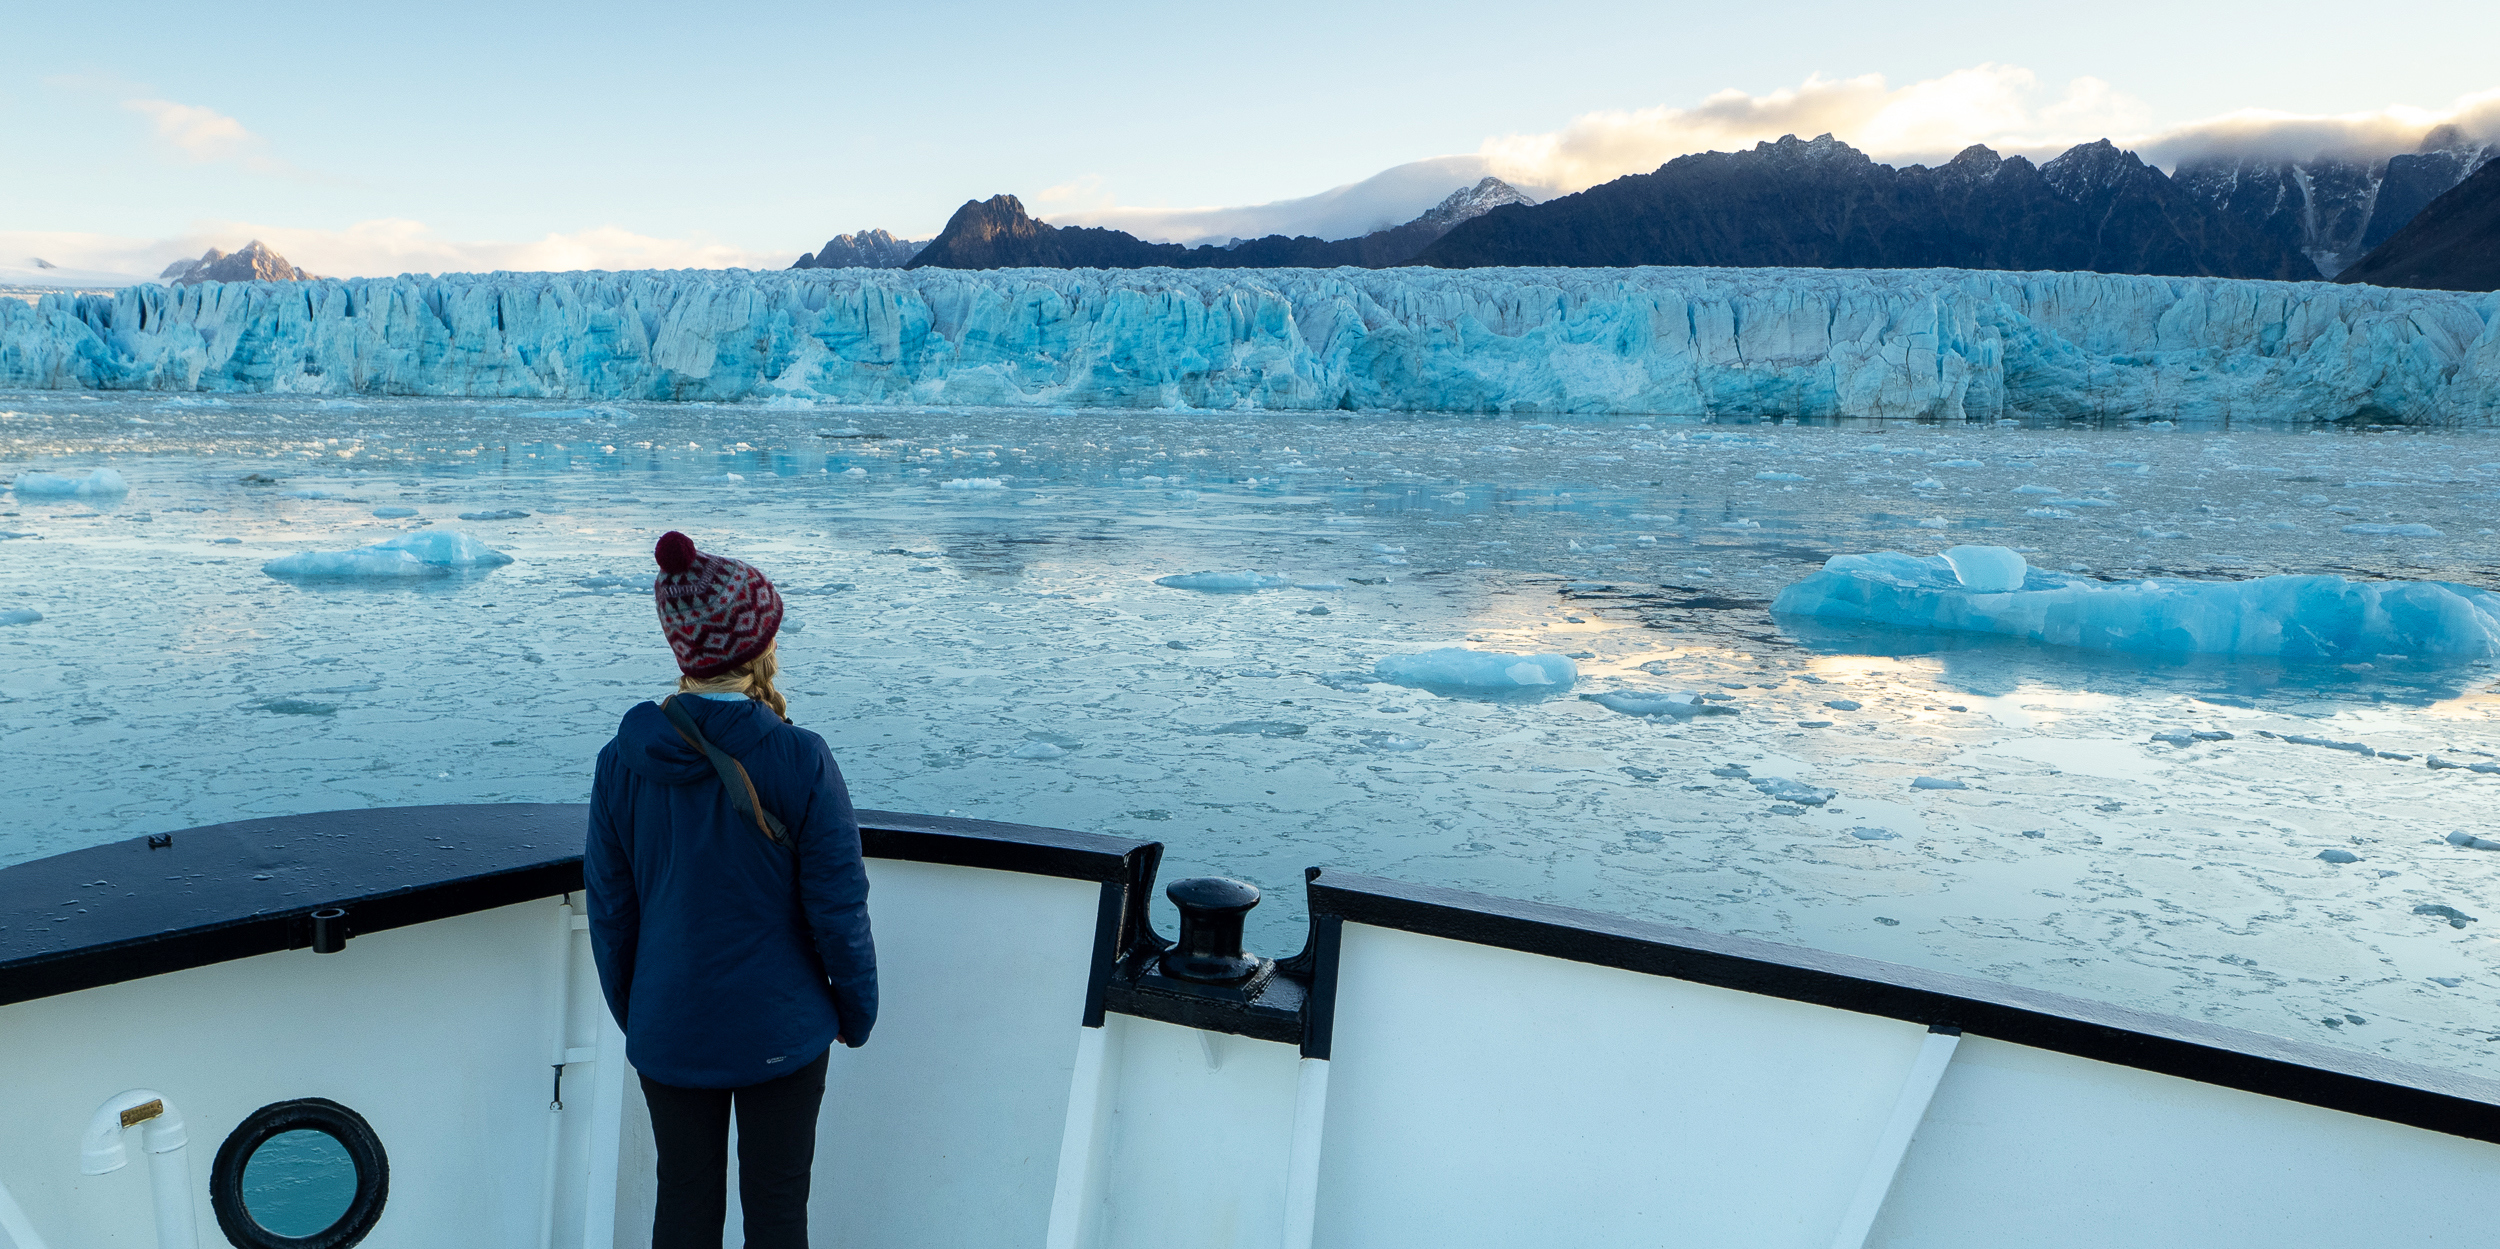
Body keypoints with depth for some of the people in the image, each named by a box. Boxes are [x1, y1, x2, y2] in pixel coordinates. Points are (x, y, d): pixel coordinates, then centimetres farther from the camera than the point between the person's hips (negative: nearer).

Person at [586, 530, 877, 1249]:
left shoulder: (623, 758, -9)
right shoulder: (799, 759, -19)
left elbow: (610, 907, 0)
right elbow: (839, 906, -14)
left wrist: (629, 1012, 16)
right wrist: (857, 1011, 2)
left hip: (667, 1033, 3)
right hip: (780, 1030, -3)